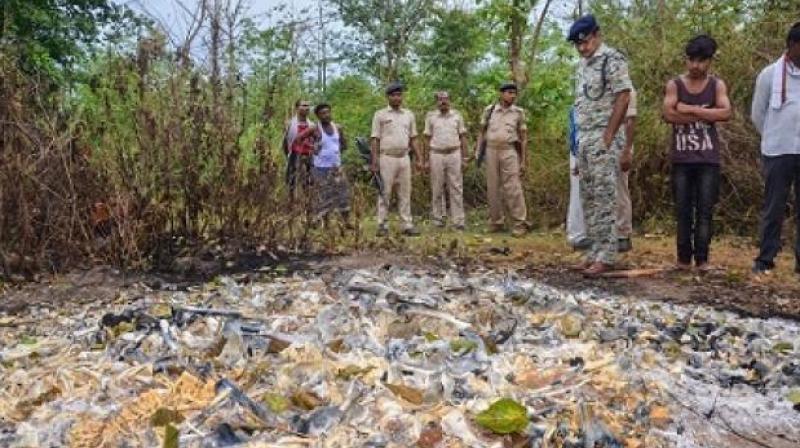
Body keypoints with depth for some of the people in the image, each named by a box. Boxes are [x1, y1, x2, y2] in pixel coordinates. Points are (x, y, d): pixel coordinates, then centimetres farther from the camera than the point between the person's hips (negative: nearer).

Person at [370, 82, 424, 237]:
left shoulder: (408, 115, 13)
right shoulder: (380, 115, 1)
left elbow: (413, 139, 15)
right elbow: (375, 140, -2)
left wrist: (419, 159, 9)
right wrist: (374, 161, -9)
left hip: (404, 158, 4)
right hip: (387, 158, -4)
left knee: (405, 193, 5)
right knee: (385, 193, 0)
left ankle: (407, 225, 9)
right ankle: (382, 225, 6)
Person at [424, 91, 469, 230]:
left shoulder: (457, 116, 7)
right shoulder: (430, 116, 5)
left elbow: (463, 137, 8)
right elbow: (427, 138, 6)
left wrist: (464, 156, 2)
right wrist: (427, 159, 2)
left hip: (454, 155, 0)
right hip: (436, 155, 0)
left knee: (456, 188, -1)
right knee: (437, 189, 4)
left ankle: (458, 220, 0)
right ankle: (438, 218, 12)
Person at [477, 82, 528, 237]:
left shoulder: (519, 112, 4)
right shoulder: (489, 110, 6)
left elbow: (523, 138, 5)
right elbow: (482, 132, 12)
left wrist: (524, 161, 1)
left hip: (509, 151, -2)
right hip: (491, 151, 2)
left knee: (513, 188, -8)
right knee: (493, 188, 6)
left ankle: (519, 224, -5)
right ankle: (496, 222, 15)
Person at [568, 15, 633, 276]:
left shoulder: (612, 59, -8)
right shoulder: (582, 65, 17)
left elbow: (623, 98, -14)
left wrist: (608, 137, -17)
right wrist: (579, 142, 15)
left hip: (604, 138, -9)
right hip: (584, 138, 9)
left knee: (604, 198, -9)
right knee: (588, 198, 9)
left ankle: (606, 257, -5)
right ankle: (595, 252, 15)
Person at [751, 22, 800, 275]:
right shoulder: (770, 74, 0)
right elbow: (758, 114, 6)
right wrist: (774, 139, 11)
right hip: (778, 152, -2)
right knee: (774, 207, 3)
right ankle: (765, 259, 11)